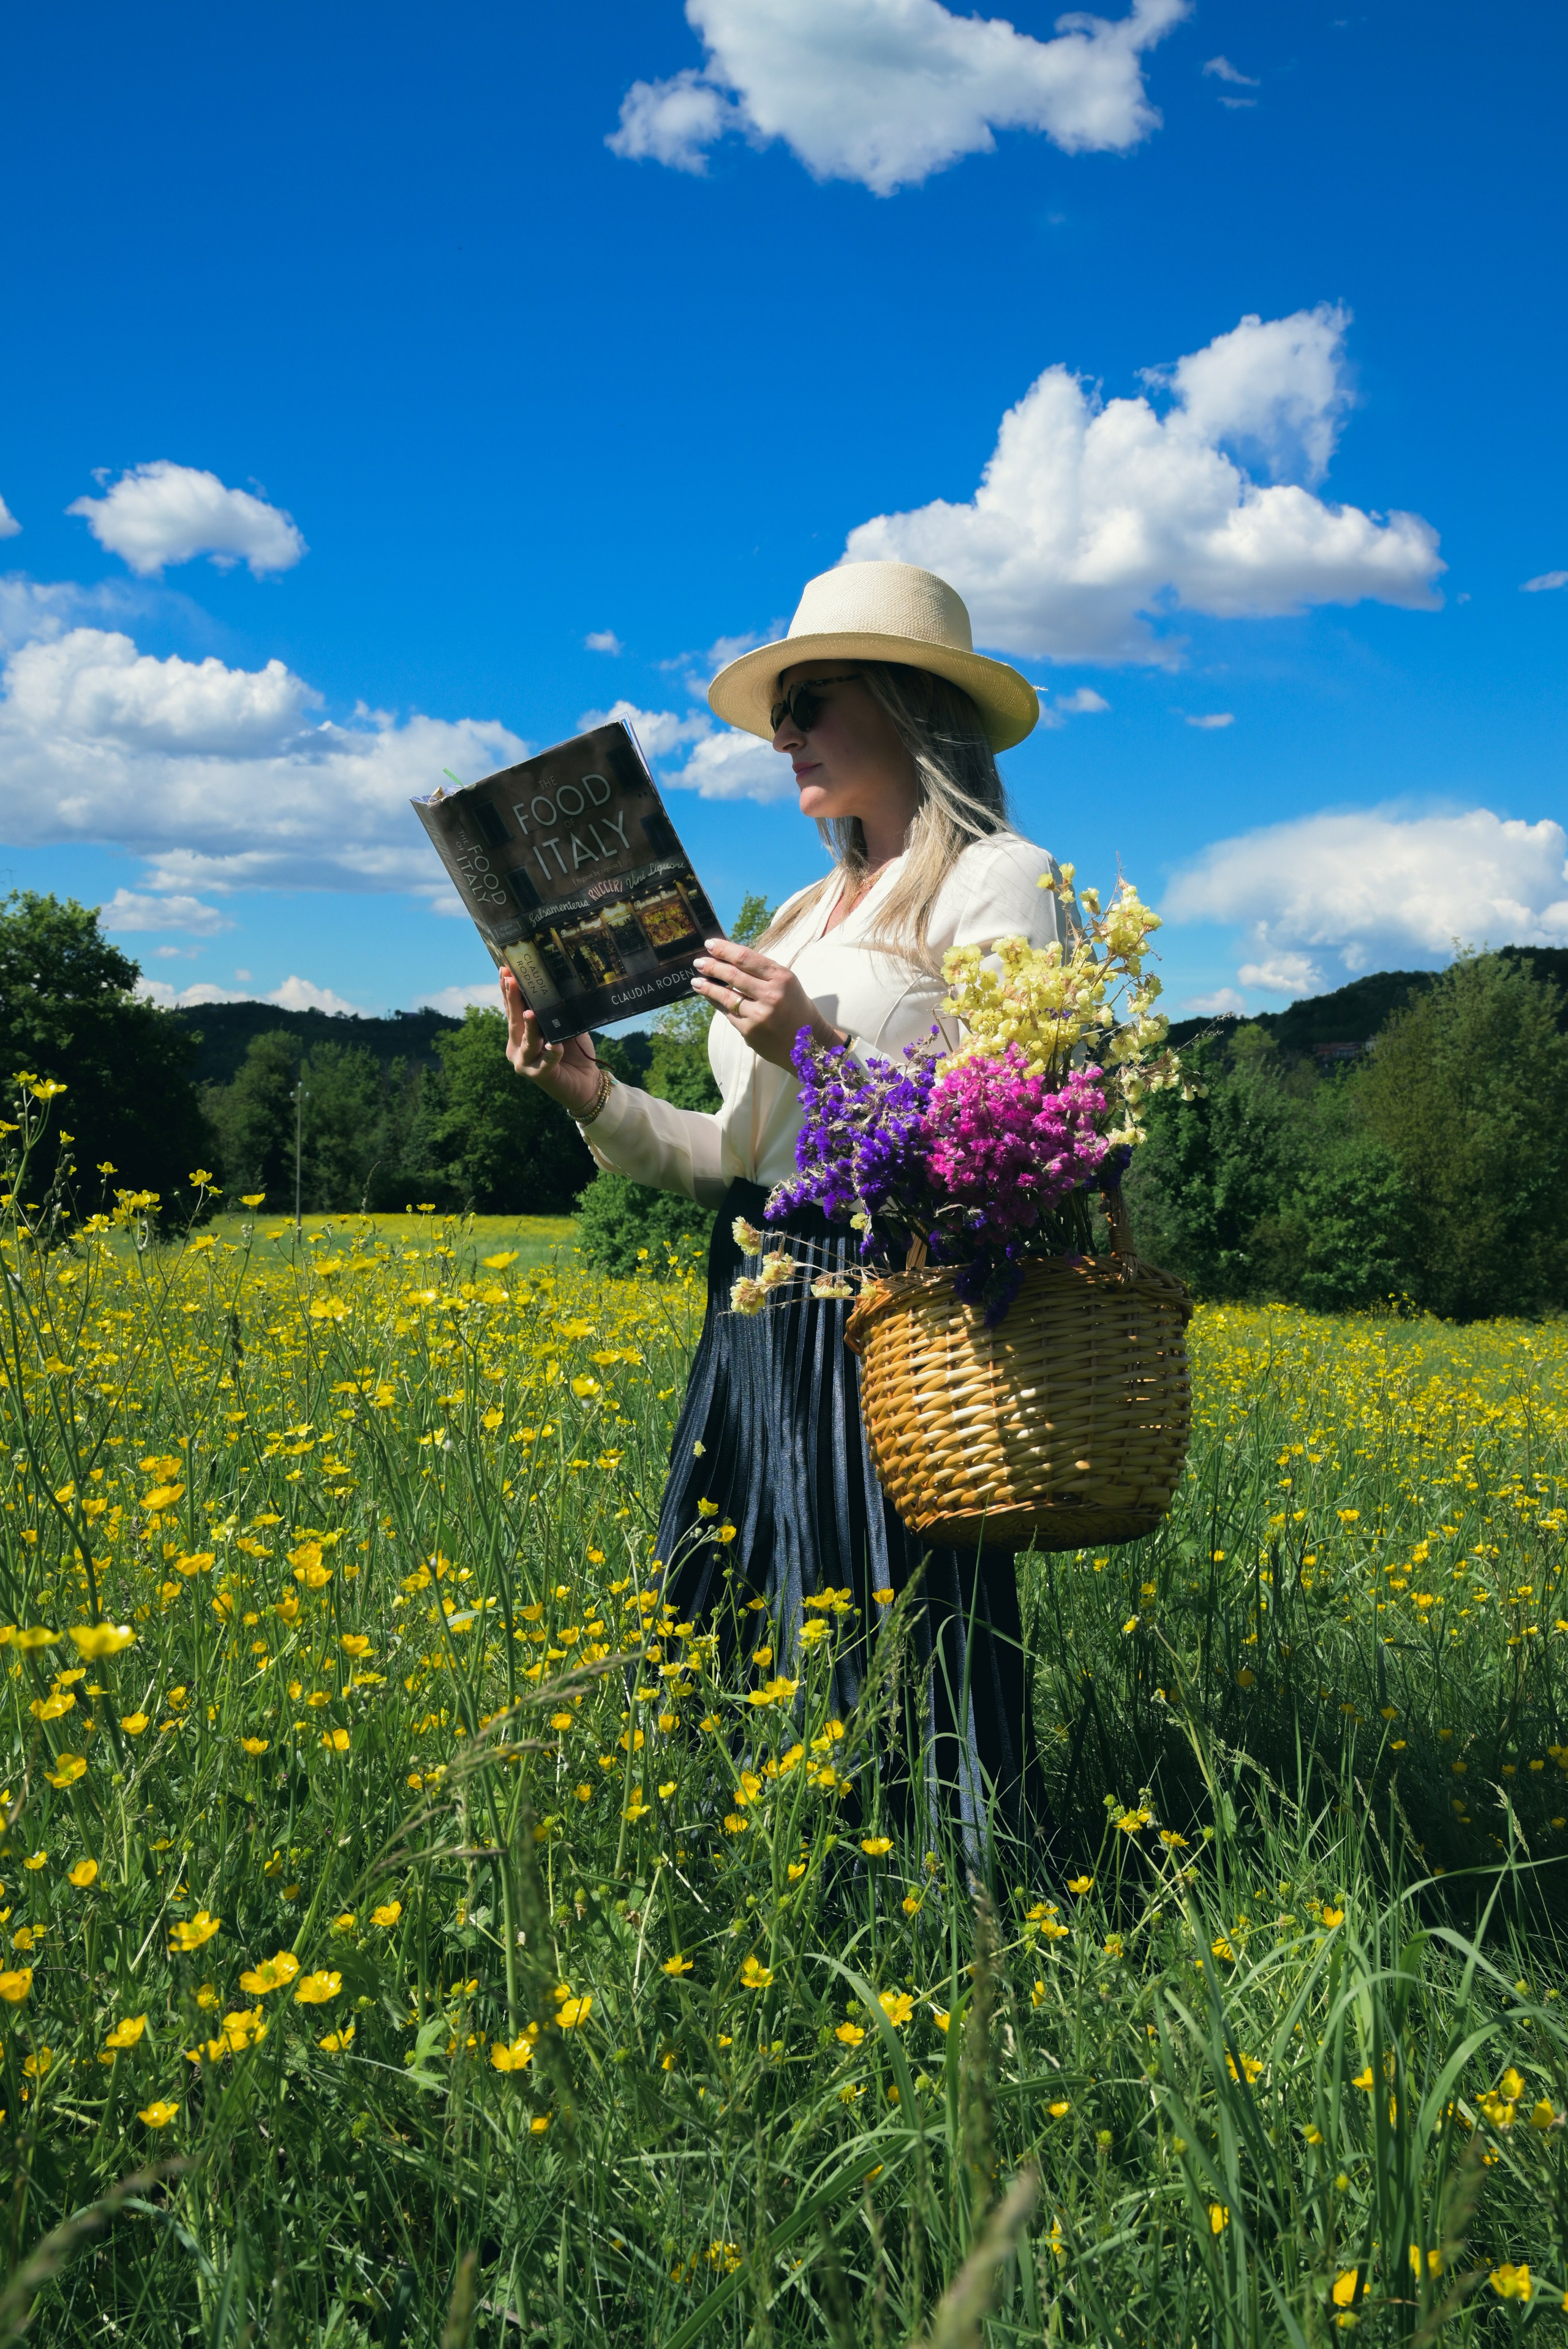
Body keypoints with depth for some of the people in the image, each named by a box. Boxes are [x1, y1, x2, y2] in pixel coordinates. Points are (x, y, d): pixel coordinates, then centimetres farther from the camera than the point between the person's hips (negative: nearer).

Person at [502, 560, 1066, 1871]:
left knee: (880, 1694, -6)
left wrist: (824, 1048, -20)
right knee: (737, 1665, 9)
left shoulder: (1000, 883, -4)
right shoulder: (806, 918, 21)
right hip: (754, 1331, 8)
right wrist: (594, 1099, 4)